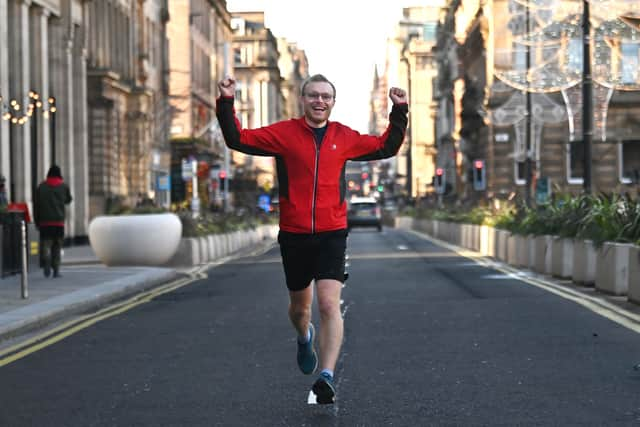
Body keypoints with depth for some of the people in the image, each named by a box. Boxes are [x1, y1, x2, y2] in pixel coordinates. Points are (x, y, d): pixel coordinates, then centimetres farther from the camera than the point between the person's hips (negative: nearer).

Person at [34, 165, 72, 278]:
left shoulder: (41, 187, 2)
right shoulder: (64, 186, 2)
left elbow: (36, 205, 1)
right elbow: (68, 200, 18)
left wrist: (37, 221, 6)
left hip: (45, 222, 0)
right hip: (59, 222, 0)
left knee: (46, 244, -3)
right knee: (57, 246, 9)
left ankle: (47, 264, -28)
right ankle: (56, 270, 8)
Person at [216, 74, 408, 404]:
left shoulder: (344, 137, 6)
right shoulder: (284, 133, 0)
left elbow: (385, 147, 19)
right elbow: (239, 140, -1)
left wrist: (399, 112, 10)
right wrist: (226, 104, -11)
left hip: (331, 234, 0)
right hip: (293, 234, 0)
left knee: (329, 305, -17)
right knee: (299, 306, 17)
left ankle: (326, 377, -21)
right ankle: (305, 338, 52)